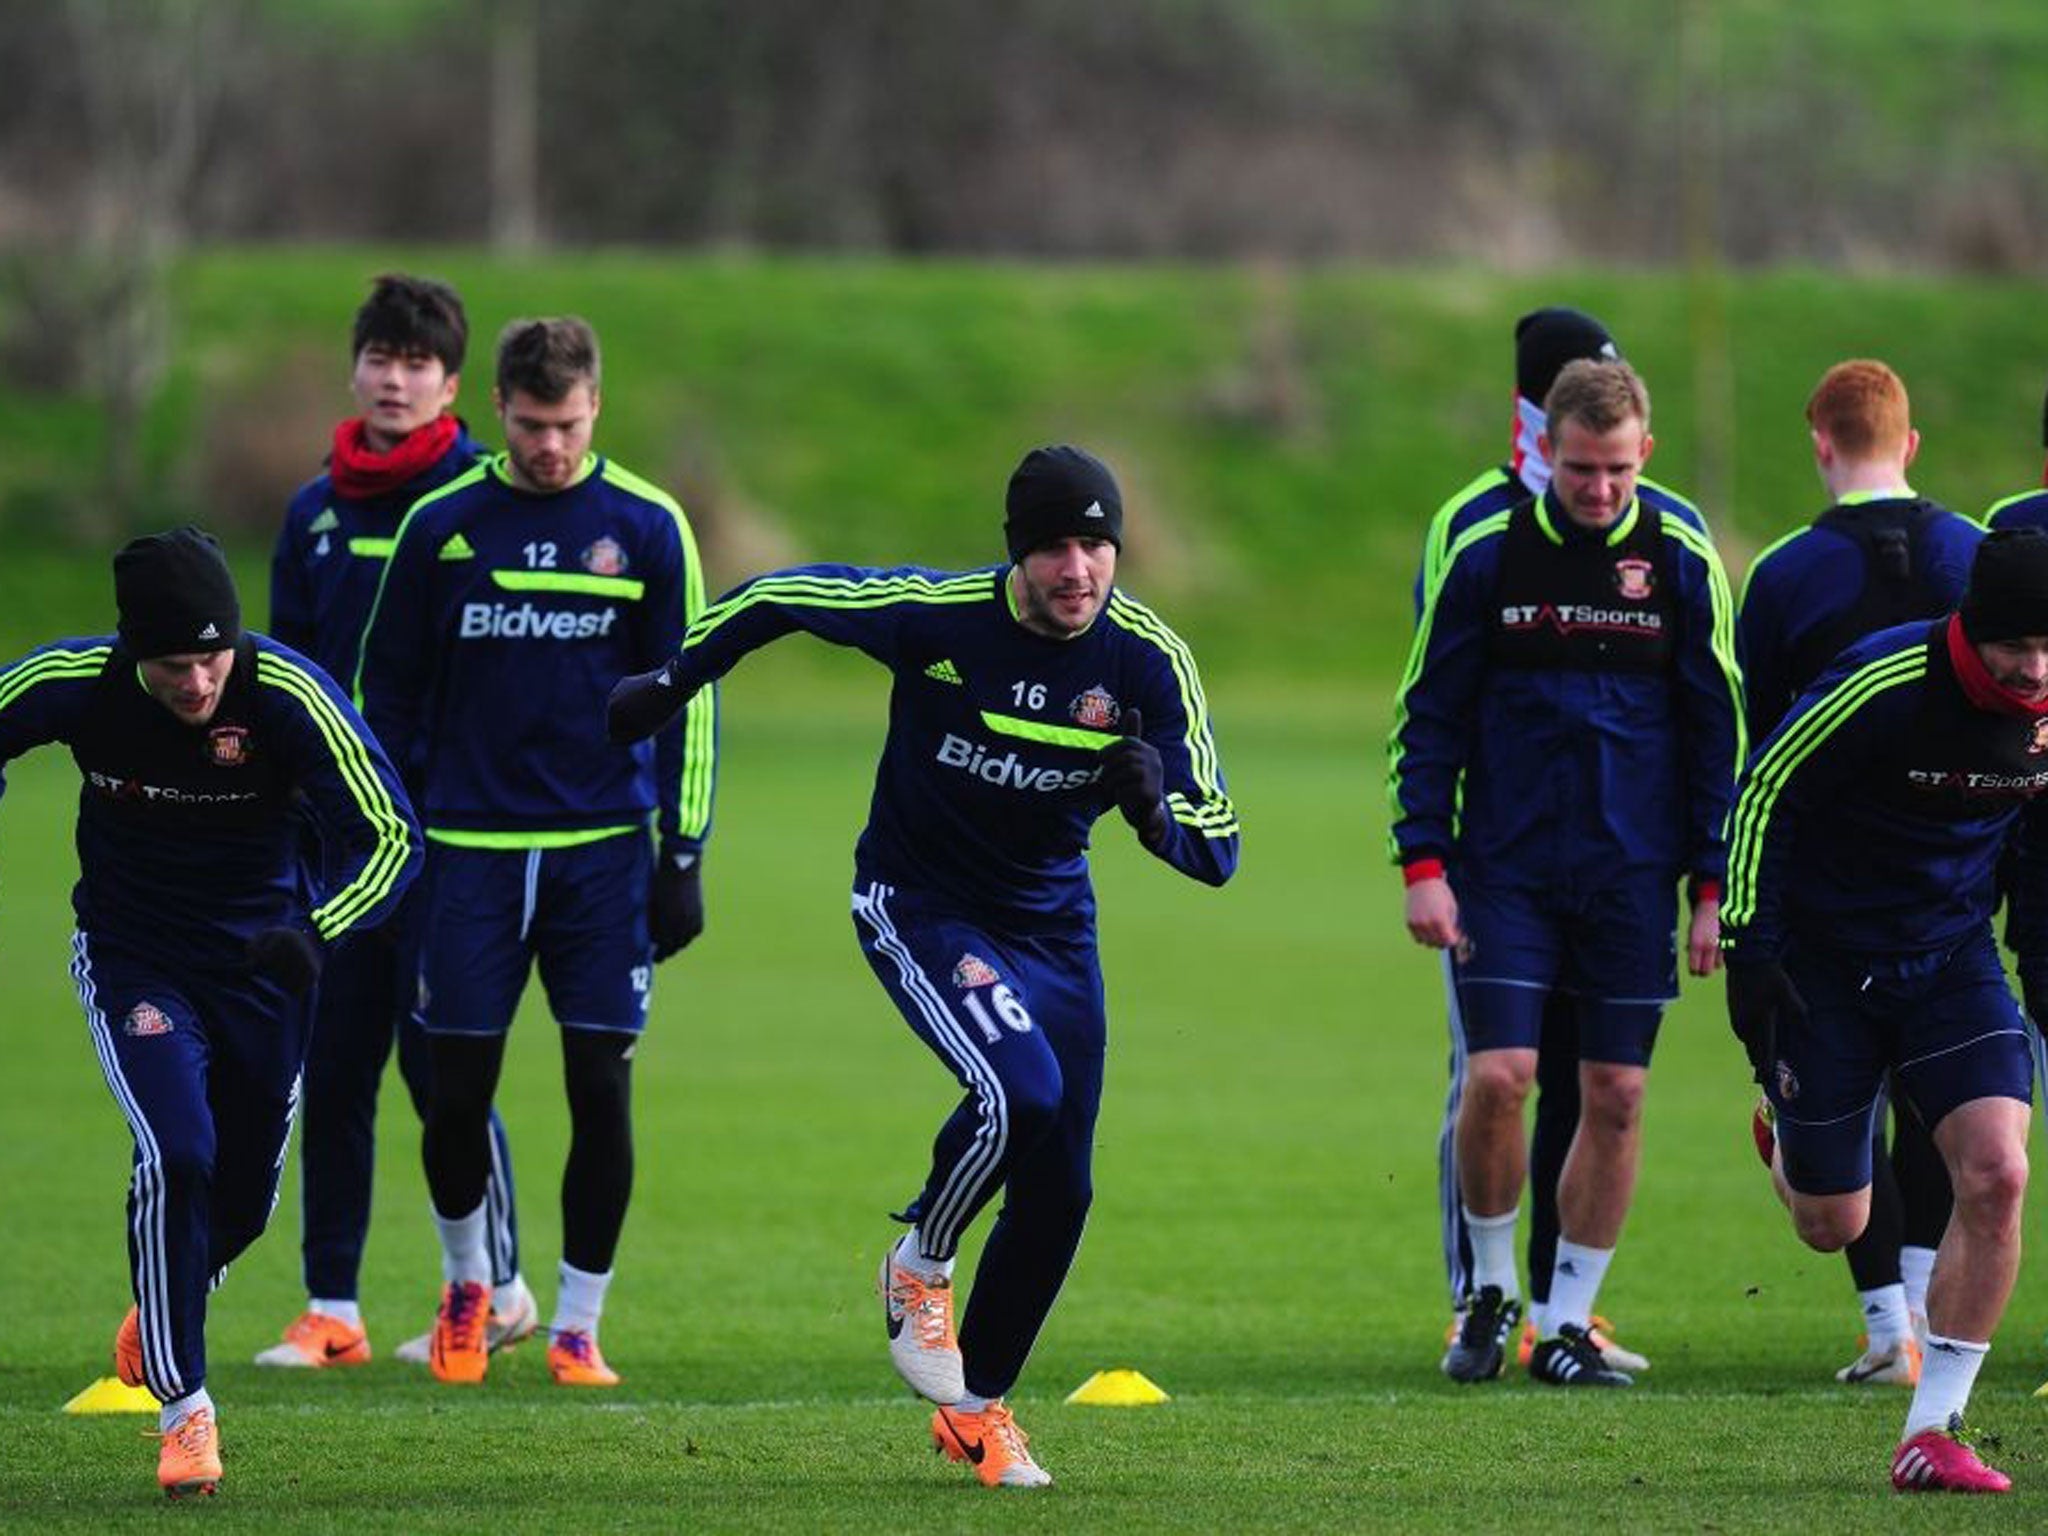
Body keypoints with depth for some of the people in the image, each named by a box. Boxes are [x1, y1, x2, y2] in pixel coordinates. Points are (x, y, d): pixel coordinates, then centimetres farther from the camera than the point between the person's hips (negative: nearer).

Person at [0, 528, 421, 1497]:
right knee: (177, 1155, -21)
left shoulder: (287, 694, -26)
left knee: (243, 1193, 12)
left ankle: (158, 1316, 46)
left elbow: (390, 835, -24)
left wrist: (316, 931, -41)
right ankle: (182, 1407, -9)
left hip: (260, 959, 1)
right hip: (132, 962, -1)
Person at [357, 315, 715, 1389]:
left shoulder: (647, 528, 1)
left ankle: (578, 1325, 8)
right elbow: (389, 691, 10)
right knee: (455, 1094, 0)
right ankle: (468, 1281, 26)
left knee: (601, 1089, -3)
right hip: (470, 848, 1)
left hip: (604, 853, -1)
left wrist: (684, 854, 1)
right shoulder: (441, 526, 3)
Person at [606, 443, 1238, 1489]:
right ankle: (919, 1268, 1)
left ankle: (976, 1408, 24)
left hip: (1051, 922, 4)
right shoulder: (934, 614, -21)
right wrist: (671, 684, 5)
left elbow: (1215, 852, -11)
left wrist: (1156, 807, -33)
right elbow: (777, 597, -3)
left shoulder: (1148, 660, -13)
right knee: (1020, 1091, -29)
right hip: (917, 903, -4)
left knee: (1057, 1189, 3)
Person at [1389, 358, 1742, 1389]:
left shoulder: (1681, 561, 1)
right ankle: (1491, 1287, 11)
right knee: (1496, 1076, -11)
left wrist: (1713, 883, 2)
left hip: (1634, 876, 1)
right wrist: (1423, 861, -4)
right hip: (1505, 869, -1)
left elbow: (1718, 727, 6)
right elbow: (1430, 717, 4)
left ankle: (1567, 1323, 13)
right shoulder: (1487, 556, -1)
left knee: (1616, 1094, 2)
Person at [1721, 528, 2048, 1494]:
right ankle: (1791, 1148, 45)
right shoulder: (1883, 685, -24)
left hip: (1953, 959, 4)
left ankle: (1932, 1433, -8)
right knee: (1832, 1225, 5)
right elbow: (1762, 796, -14)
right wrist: (1751, 953, -16)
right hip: (1825, 959, -4)